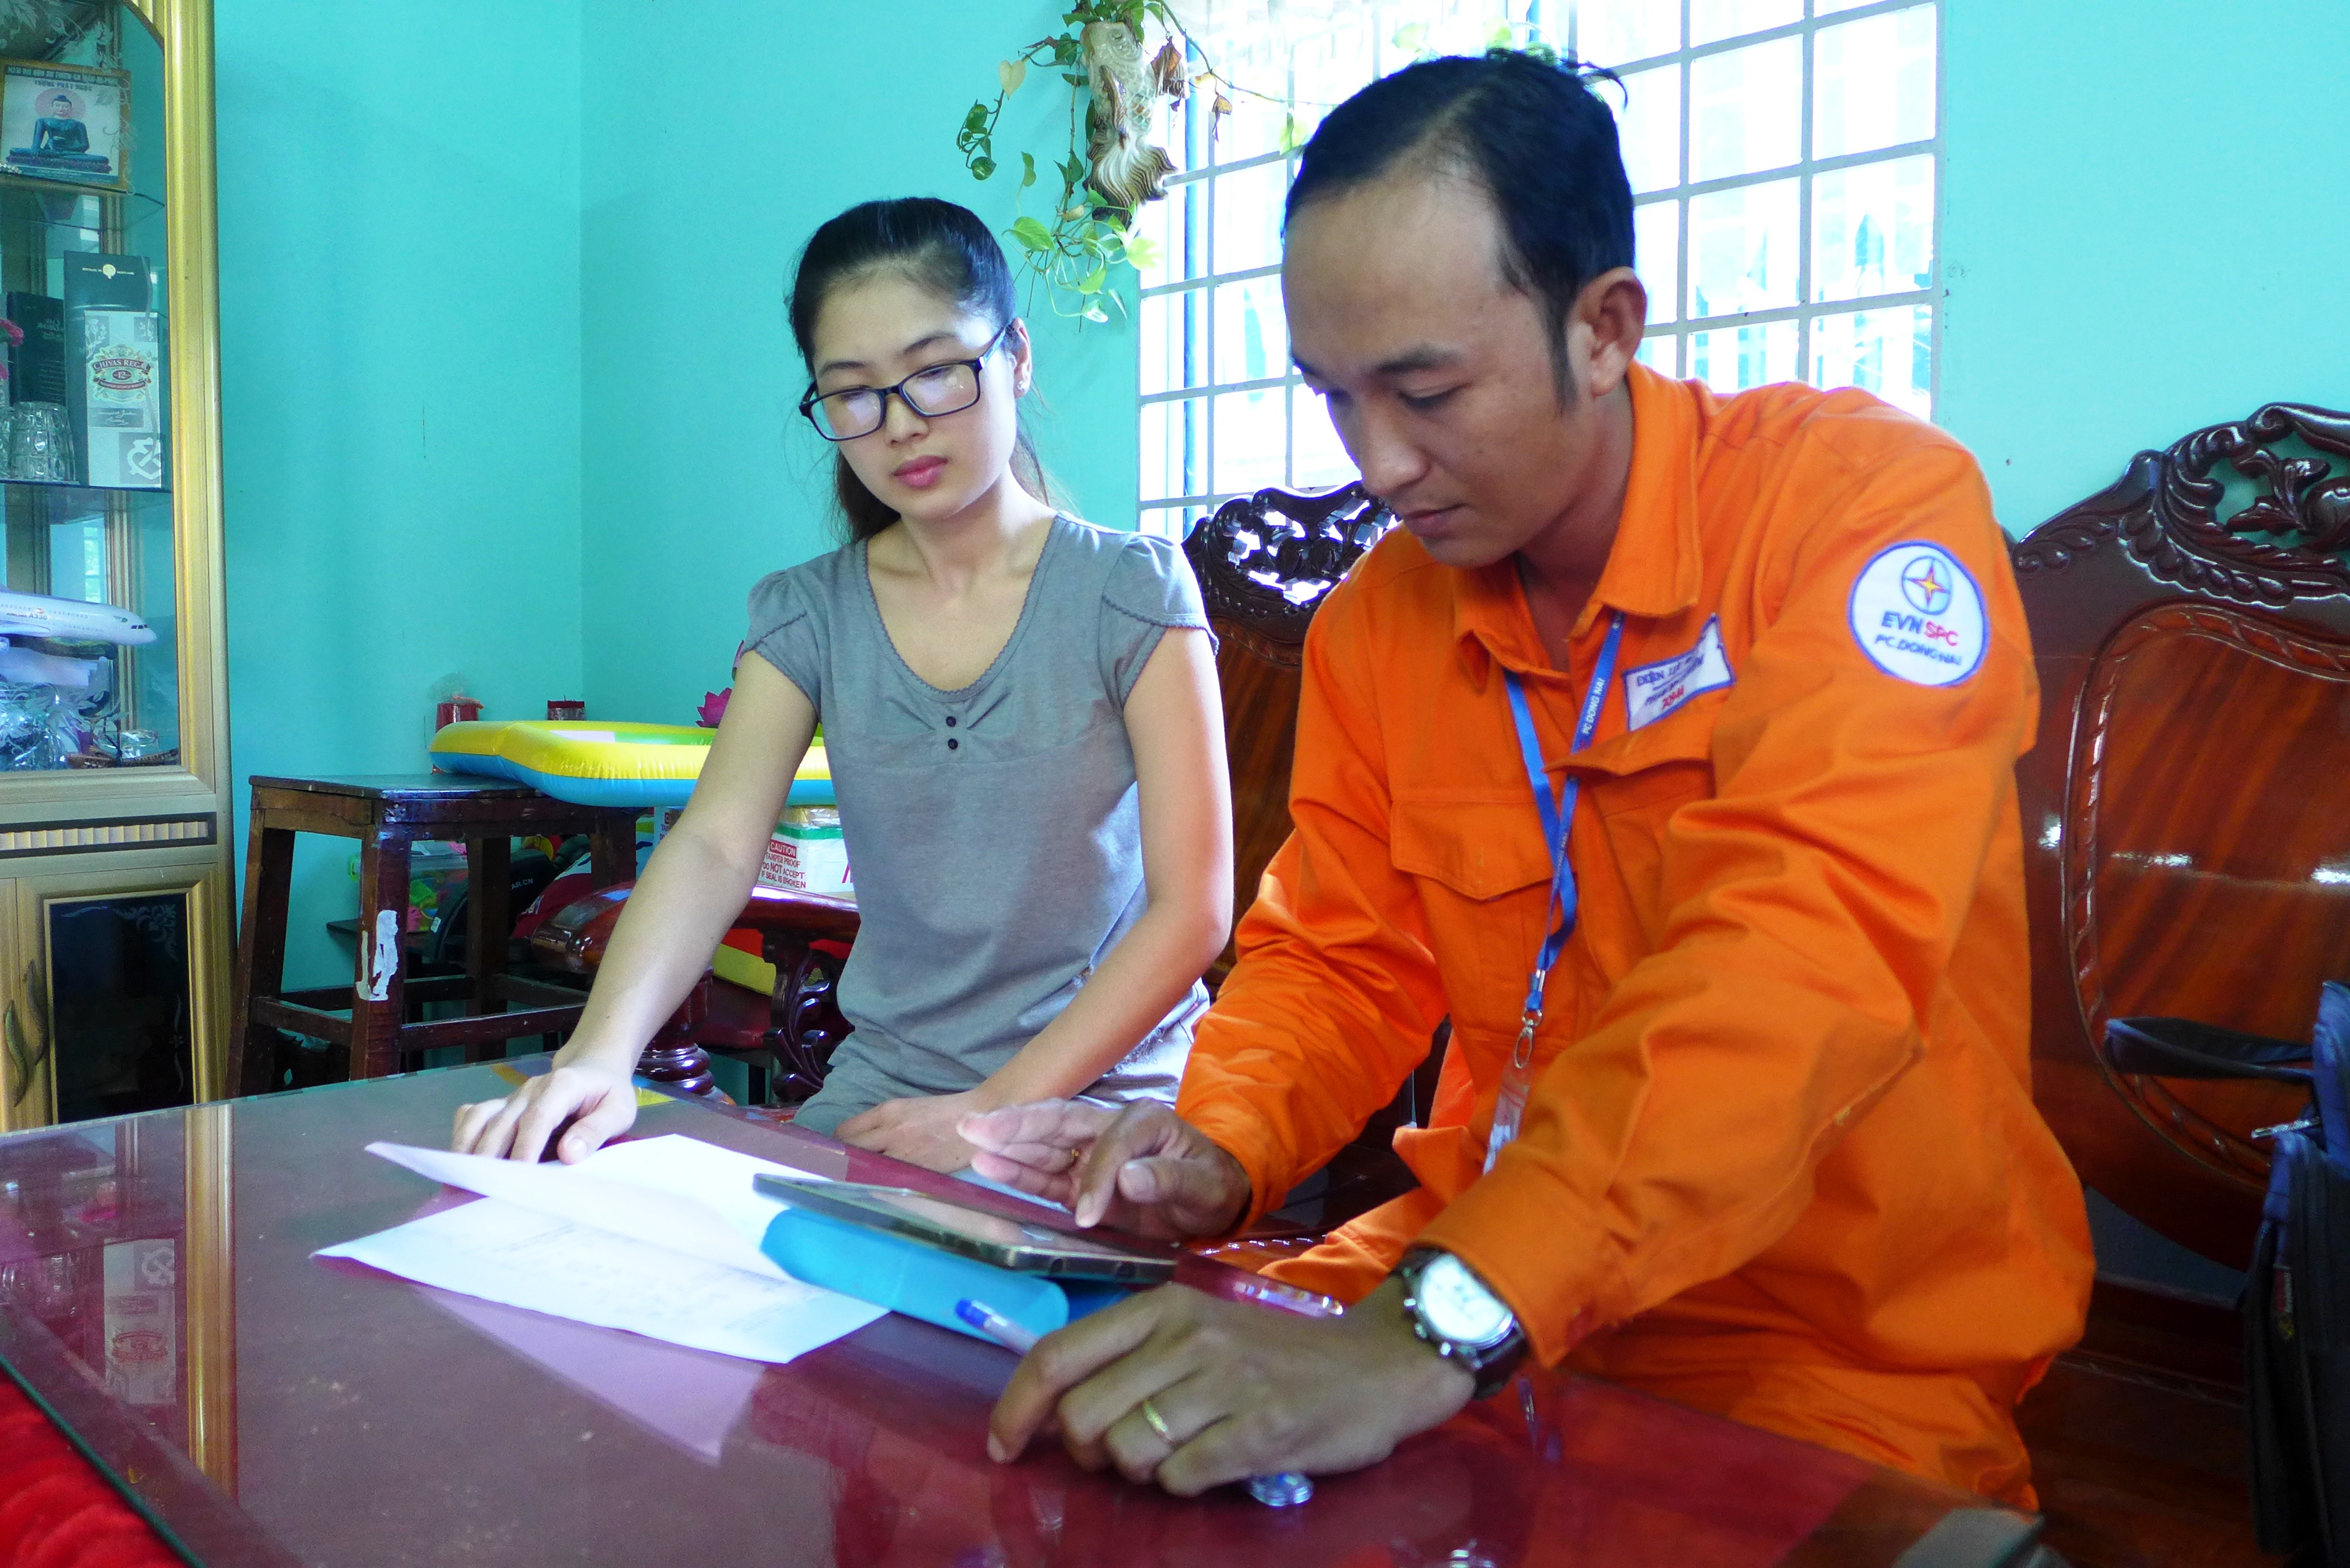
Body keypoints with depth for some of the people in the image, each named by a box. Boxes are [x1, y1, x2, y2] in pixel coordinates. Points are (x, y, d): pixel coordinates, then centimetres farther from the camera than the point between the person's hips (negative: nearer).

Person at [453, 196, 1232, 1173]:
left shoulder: (1130, 592, -4)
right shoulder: (807, 615, 6)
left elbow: (1193, 907, -9)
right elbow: (713, 844, -9)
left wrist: (999, 1110, -17)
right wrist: (600, 1053, -28)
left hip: (1101, 1093, -3)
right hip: (882, 1091, 4)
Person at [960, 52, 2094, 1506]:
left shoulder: (1864, 501, -15)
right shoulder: (1373, 621, 2)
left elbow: (1812, 951, -29)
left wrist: (1434, 1332, -38)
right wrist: (1219, 1153, -12)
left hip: (1840, 1357, -4)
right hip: (1469, 1278, 5)